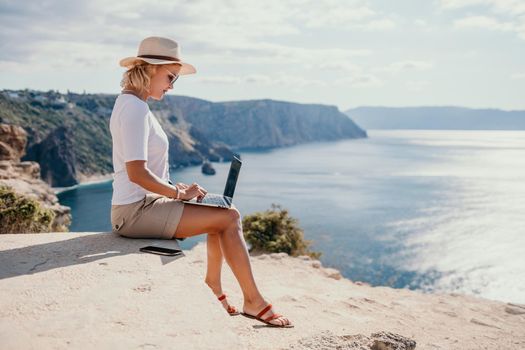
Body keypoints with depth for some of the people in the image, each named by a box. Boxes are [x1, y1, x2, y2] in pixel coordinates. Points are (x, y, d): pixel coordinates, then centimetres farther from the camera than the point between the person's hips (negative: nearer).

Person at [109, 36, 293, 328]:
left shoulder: (130, 103, 15)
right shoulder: (135, 108, -17)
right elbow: (136, 173, -26)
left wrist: (176, 187, 8)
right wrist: (178, 192, -13)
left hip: (142, 205, 10)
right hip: (136, 211, -10)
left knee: (222, 214, 15)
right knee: (229, 218, -11)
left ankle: (214, 289, 21)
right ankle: (254, 301, -1)